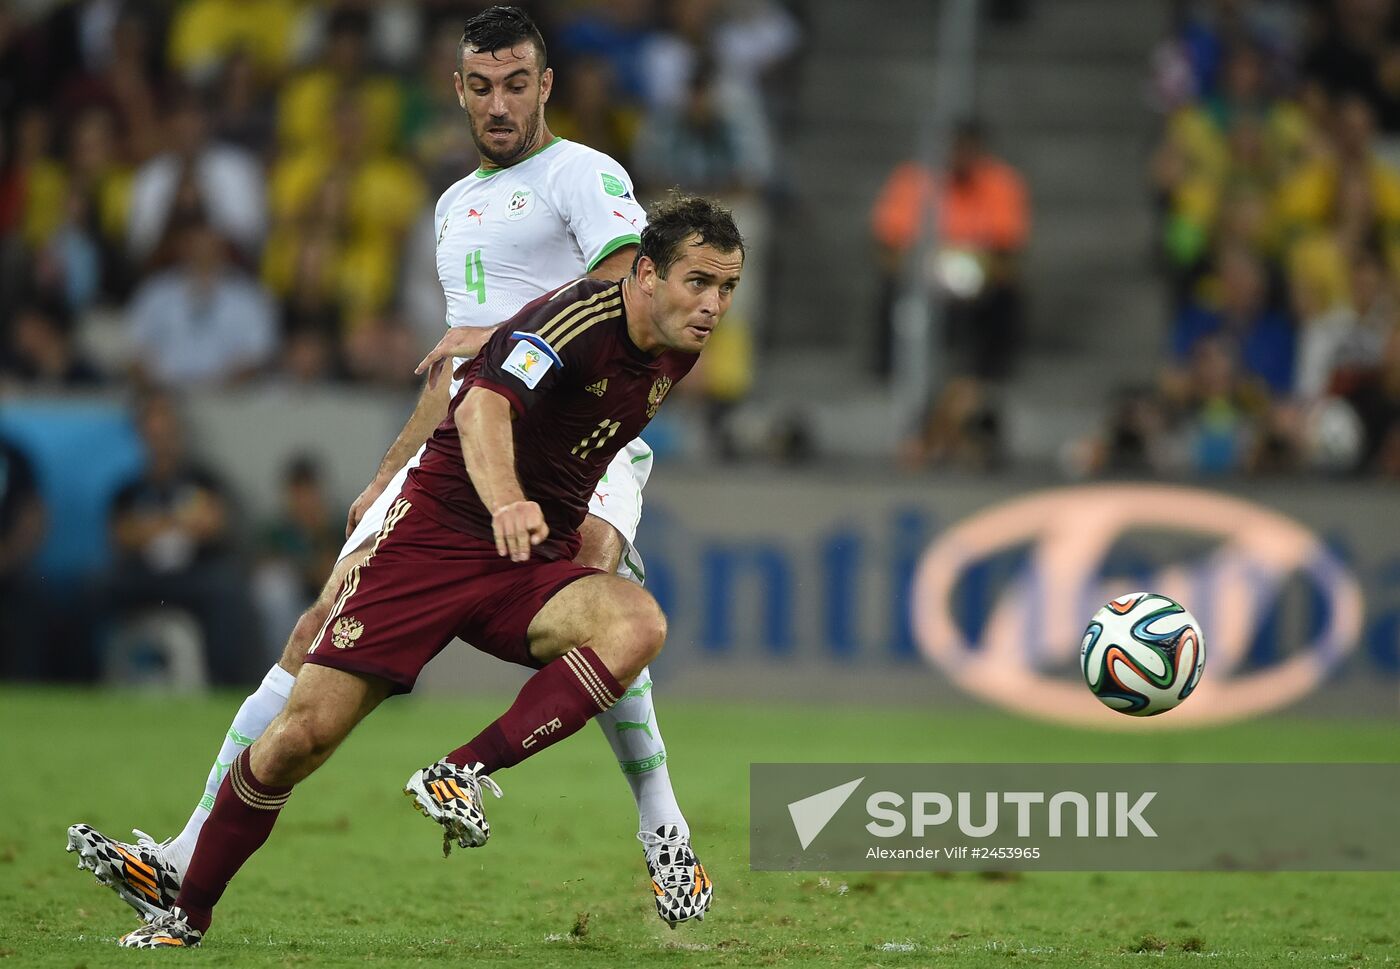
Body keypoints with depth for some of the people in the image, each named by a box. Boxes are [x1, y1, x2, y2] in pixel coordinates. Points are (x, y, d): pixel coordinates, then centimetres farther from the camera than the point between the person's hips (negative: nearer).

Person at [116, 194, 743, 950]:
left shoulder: (678, 351, 6)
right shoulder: (579, 317, -18)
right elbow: (483, 408, -35)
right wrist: (506, 504, -52)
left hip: (536, 563, 6)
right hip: (437, 536, -6)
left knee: (638, 625, -28)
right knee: (305, 731, -11)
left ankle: (462, 775, -24)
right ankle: (186, 917, 8)